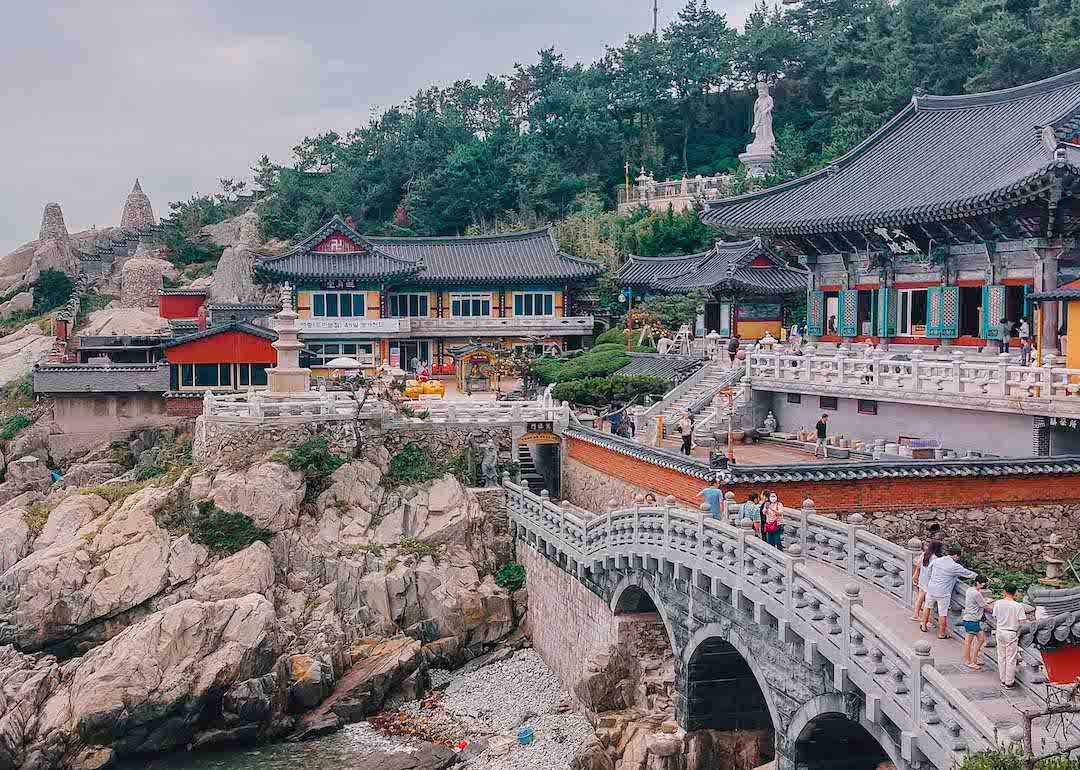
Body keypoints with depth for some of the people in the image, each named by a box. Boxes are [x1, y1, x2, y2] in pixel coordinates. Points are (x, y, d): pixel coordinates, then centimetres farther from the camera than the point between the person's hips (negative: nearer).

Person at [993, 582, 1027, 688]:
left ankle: (1003, 680, 24)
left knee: (1001, 657, 16)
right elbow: (1022, 621, -13)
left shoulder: (998, 603, -7)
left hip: (1000, 632, 3)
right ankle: (1009, 682, 12)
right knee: (1011, 659, 6)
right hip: (1012, 634, -3)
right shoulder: (1018, 606, -17)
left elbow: (995, 618, 3)